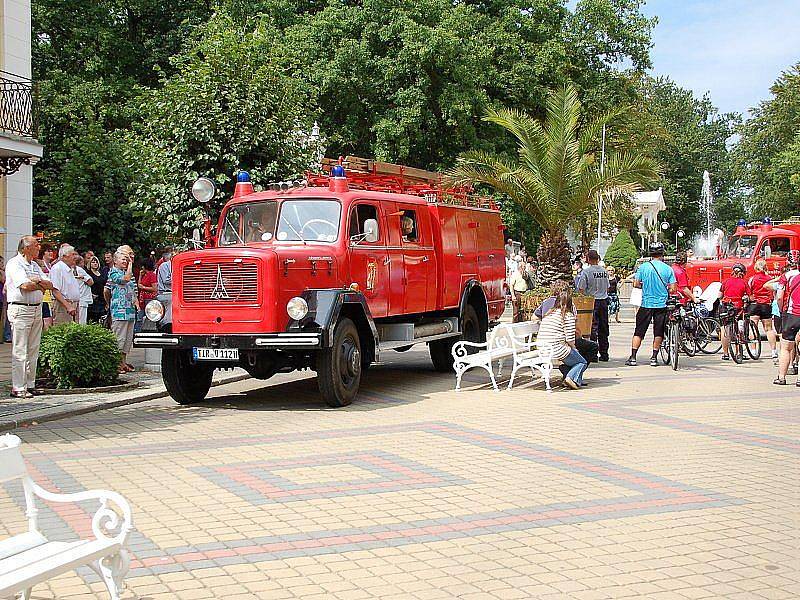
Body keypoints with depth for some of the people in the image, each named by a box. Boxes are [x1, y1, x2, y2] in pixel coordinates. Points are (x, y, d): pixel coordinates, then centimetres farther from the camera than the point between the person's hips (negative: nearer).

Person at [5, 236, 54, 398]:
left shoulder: (35, 265, 18)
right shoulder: (14, 264, -7)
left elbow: (50, 285, 11)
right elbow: (25, 285, -20)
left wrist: (38, 281, -9)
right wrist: (42, 286, -3)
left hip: (37, 310, 8)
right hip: (20, 310, -8)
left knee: (33, 350, 10)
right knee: (19, 351, -6)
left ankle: (30, 384, 17)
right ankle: (18, 388, -4)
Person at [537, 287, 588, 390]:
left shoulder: (548, 313, 14)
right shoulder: (568, 315, -7)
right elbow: (570, 340, -10)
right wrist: (573, 348, 12)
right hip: (557, 350, -7)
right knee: (582, 362, 14)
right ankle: (572, 377, -12)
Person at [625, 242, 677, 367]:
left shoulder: (643, 267, -4)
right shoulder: (668, 269, -4)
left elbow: (636, 284, -2)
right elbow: (672, 289, -4)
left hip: (646, 304, 0)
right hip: (662, 305, 0)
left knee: (638, 332, 5)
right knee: (658, 333, 10)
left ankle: (633, 357, 2)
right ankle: (654, 358, 10)